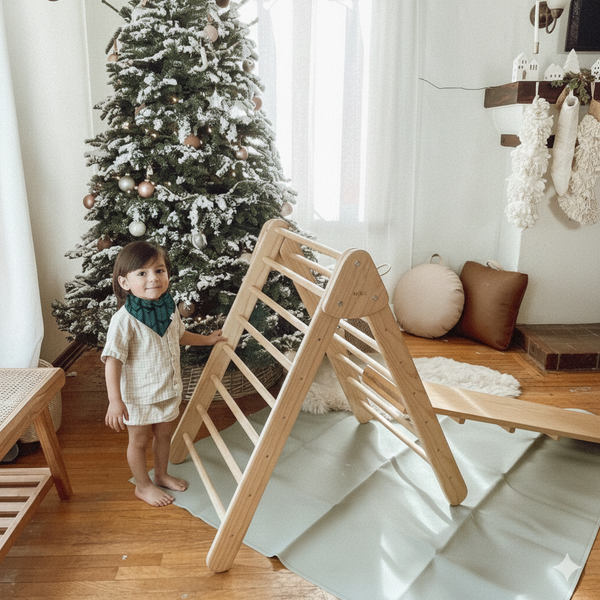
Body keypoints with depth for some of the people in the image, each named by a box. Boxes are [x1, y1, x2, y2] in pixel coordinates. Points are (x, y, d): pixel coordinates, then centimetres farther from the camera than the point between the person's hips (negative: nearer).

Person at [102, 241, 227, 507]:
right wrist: (115, 401, -29)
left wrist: (207, 339, 25)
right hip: (139, 395, -6)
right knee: (139, 440, 15)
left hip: (169, 389, 6)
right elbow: (113, 360, -25)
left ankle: (161, 475, 47)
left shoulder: (169, 308, -3)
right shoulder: (124, 320, -25)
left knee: (164, 434, 23)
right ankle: (143, 485, 37)